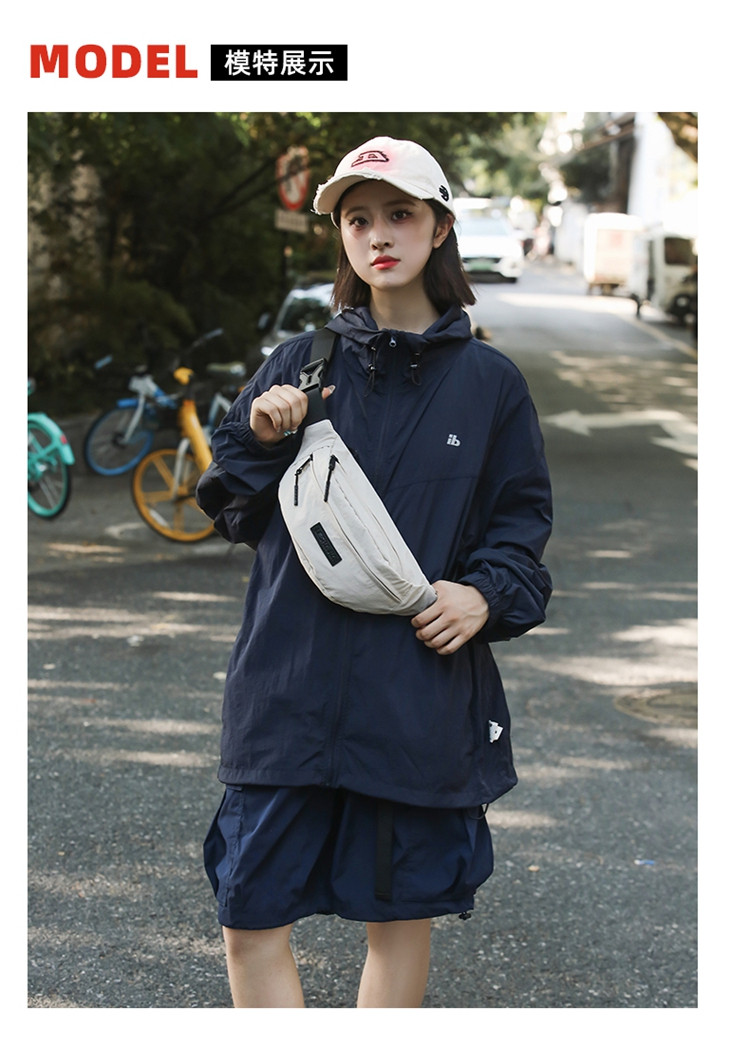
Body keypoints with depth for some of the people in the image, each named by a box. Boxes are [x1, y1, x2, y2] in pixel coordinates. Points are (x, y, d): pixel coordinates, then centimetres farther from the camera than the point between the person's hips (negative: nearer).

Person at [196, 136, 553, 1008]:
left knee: (400, 918, 10)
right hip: (290, 687, 1)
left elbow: (523, 515, 10)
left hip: (423, 696, 0)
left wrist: (486, 592, -9)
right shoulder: (301, 362, 7)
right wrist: (263, 439, -10)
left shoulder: (487, 380, 5)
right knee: (250, 917, 0)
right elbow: (236, 512, 9)